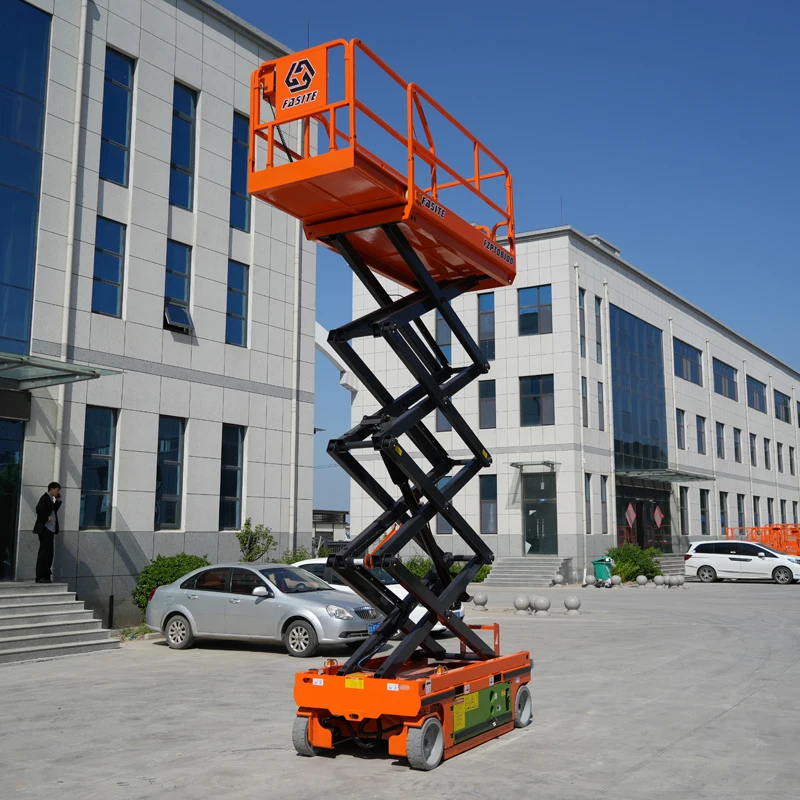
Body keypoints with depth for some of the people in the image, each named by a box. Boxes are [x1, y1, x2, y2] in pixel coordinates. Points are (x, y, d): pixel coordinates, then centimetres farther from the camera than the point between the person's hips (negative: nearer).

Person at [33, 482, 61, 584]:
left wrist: (58, 500, 11)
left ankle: (45, 576, 13)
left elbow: (53, 510, 17)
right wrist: (46, 518, -16)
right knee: (44, 553, -9)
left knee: (48, 553, 10)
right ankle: (40, 577, -8)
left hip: (49, 530, 10)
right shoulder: (45, 498, -12)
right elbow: (39, 510, -24)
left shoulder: (50, 499, 17)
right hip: (45, 529, -10)